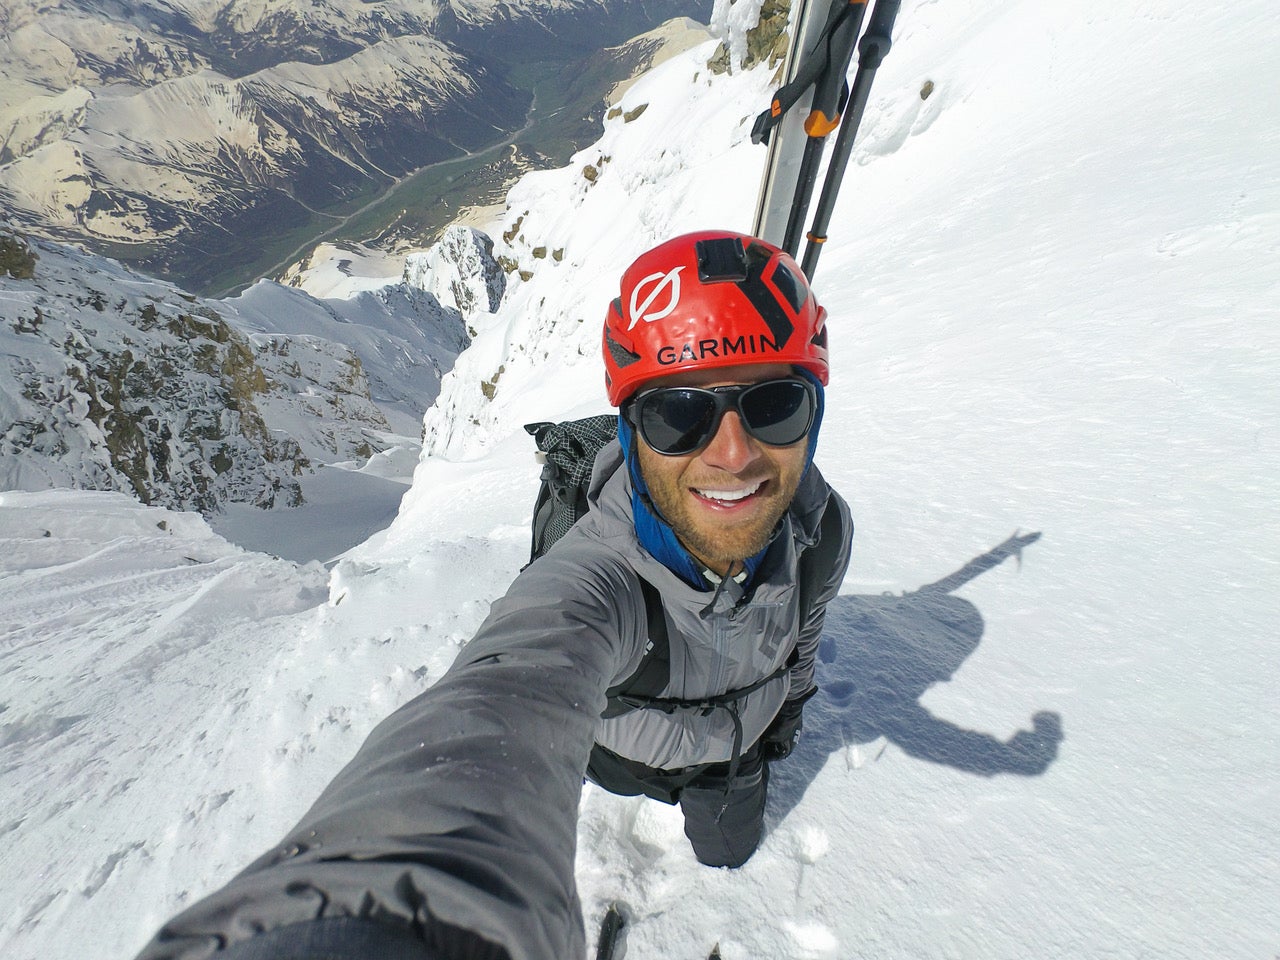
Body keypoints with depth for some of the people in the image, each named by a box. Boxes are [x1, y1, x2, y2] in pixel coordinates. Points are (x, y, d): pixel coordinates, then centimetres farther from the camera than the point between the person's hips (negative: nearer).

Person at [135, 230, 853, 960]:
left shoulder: (822, 527, -31)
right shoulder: (595, 581, -50)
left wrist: (788, 708, 10)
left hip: (737, 743, 5)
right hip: (626, 745, -4)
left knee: (729, 851, 32)